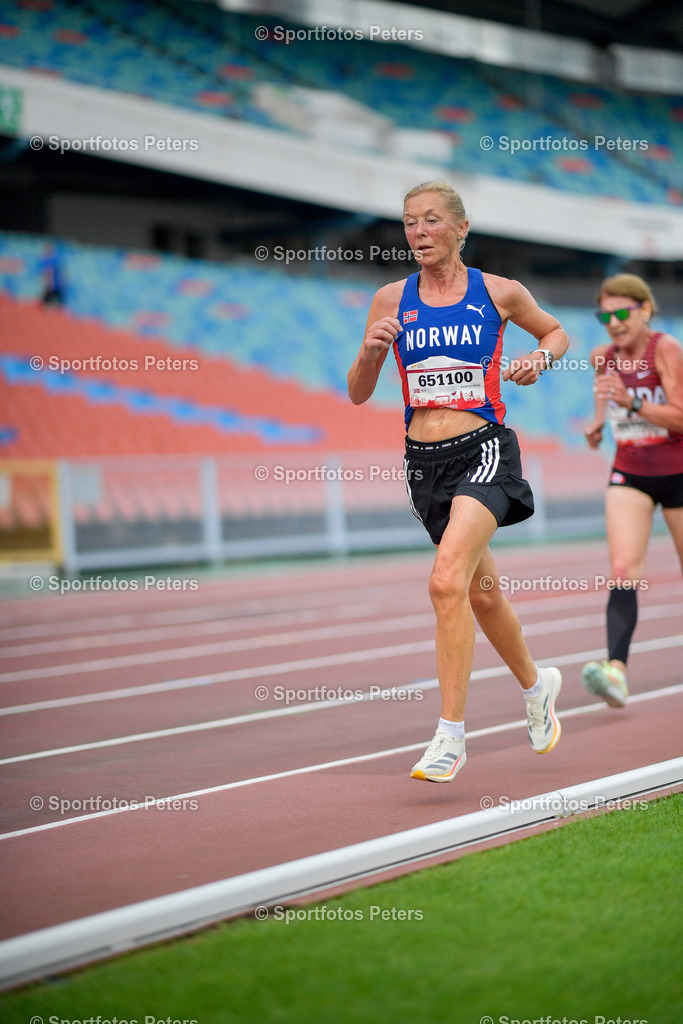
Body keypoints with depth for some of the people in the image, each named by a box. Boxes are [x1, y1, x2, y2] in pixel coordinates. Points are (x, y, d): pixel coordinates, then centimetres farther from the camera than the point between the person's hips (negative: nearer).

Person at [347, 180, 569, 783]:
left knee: (447, 581, -23)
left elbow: (556, 331, 20)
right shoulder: (392, 301, 4)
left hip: (483, 451, -4)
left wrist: (539, 357, -1)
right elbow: (359, 394, 7)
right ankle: (536, 684, 44)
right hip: (424, 461, 4)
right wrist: (370, 352, -12)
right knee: (482, 592, 17)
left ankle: (451, 736, -19)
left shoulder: (499, 293, 0)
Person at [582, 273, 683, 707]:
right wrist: (599, 421, 4)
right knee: (623, 570, -17)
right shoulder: (604, 357, 0)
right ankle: (617, 671, -30)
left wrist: (632, 402, -35)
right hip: (630, 474, 3)